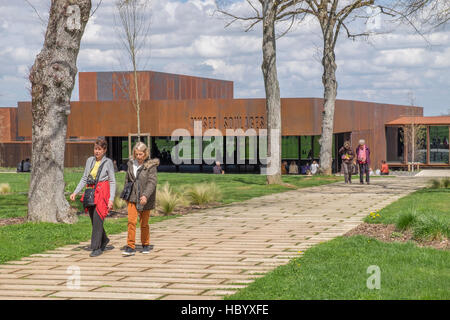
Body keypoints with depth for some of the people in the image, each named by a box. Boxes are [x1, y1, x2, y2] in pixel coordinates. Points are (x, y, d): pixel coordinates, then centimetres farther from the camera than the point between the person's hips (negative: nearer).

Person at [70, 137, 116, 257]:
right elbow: (84, 178, 15)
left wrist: (111, 199, -12)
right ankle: (104, 240, 33)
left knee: (97, 219, -11)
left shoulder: (108, 162, -3)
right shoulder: (90, 160, 10)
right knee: (93, 219, 10)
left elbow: (112, 182, -4)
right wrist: (75, 192, 7)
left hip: (102, 192, -5)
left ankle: (96, 247, -5)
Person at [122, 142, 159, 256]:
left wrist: (146, 195, -32)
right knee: (131, 221, -9)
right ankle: (130, 247, -8)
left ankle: (145, 245, 27)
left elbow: (152, 182, -19)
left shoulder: (151, 165, -10)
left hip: (145, 199, -3)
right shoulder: (131, 163, 4)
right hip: (132, 197, 3)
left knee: (144, 223, 8)